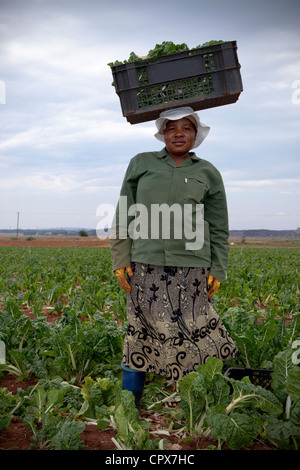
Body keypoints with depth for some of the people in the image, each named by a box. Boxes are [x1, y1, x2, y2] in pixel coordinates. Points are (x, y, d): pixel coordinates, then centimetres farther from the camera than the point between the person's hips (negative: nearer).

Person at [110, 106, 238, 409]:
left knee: (193, 331, 0)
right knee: (140, 332, 4)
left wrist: (218, 271, 6)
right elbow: (124, 217, 9)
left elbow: (219, 229, 12)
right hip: (146, 265, 0)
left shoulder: (208, 174, 11)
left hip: (191, 268, 0)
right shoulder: (141, 164, 10)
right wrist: (120, 261, 2)